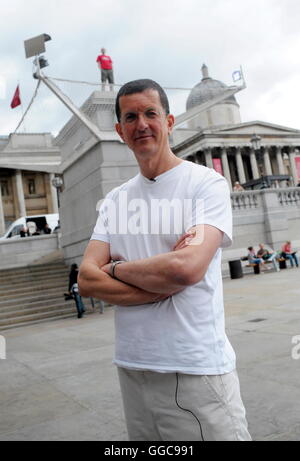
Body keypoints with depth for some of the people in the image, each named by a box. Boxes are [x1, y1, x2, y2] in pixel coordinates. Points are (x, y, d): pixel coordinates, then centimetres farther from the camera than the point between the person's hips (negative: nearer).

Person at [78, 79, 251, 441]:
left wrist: (116, 268, -6)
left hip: (197, 370, -5)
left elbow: (187, 267, -22)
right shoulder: (115, 200, 9)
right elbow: (87, 280, -1)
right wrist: (164, 284, -13)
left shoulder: (206, 183, -6)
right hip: (131, 368, 5)